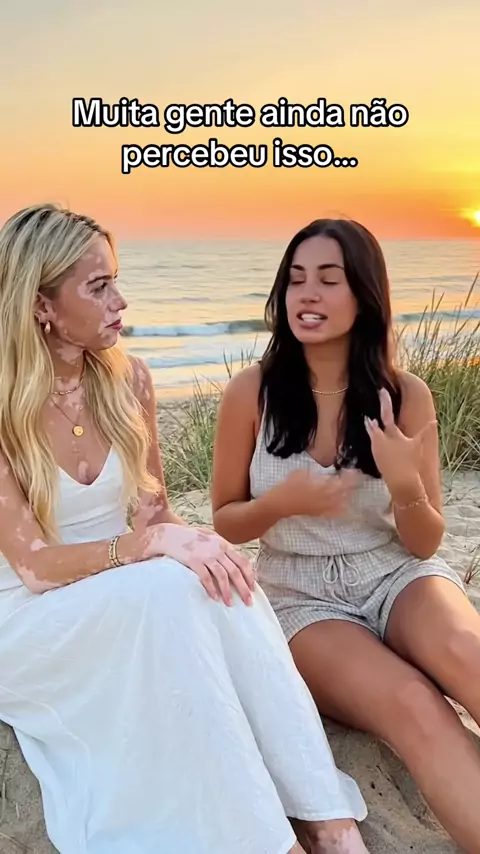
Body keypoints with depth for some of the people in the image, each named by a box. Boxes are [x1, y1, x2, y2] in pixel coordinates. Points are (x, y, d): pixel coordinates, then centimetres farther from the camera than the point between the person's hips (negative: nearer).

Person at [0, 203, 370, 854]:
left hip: (126, 607, 4)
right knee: (172, 588, -35)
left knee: (218, 581, -30)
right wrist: (152, 544, -35)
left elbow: (154, 508, 6)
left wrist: (182, 536, -19)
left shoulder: (127, 380, -1)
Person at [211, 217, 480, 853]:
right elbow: (225, 522, 3)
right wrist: (283, 502, -18)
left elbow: (425, 544, 1)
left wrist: (405, 484, -21)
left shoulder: (406, 395, -5)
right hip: (300, 598, -1)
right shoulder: (251, 392, -7)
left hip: (398, 576, 1)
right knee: (414, 708, -30)